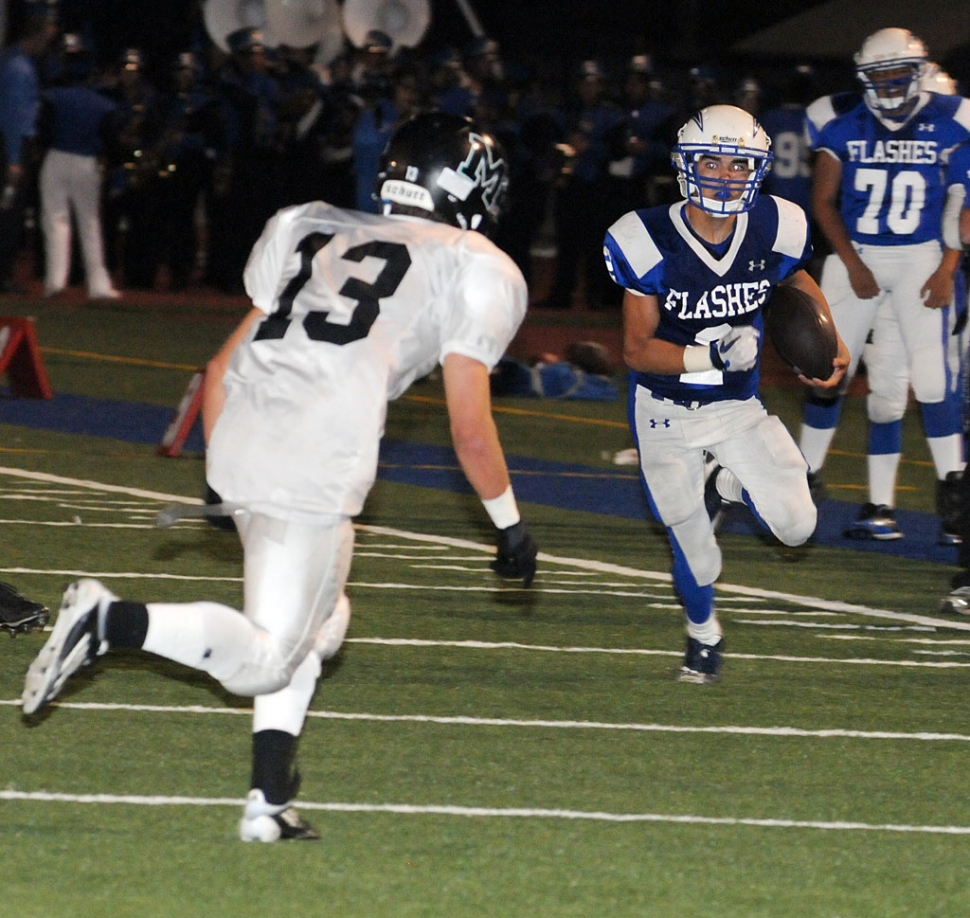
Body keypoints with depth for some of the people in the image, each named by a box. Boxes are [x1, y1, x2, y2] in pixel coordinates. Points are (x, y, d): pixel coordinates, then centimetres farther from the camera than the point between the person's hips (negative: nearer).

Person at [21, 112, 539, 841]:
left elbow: (224, 369, 23)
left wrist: (224, 478, 32)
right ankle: (107, 620, -19)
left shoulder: (317, 234, 25)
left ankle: (271, 798, 13)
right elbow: (470, 431, 6)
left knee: (317, 621, 22)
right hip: (322, 454, -7)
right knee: (263, 659, -2)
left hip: (242, 430, 7)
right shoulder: (475, 269, 9)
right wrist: (511, 527, 19)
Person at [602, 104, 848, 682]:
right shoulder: (649, 243, -21)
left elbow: (798, 279, 13)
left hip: (740, 407, 3)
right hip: (667, 411, -3)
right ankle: (704, 634, 31)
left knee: (795, 525, -7)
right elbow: (637, 350, -16)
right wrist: (709, 356, -31)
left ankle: (725, 482, 25)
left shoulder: (776, 230, -13)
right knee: (694, 552, -1)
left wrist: (830, 343, -1)